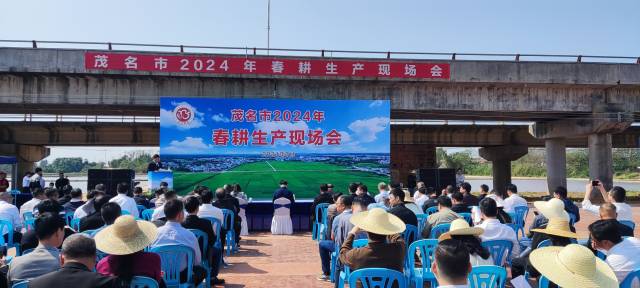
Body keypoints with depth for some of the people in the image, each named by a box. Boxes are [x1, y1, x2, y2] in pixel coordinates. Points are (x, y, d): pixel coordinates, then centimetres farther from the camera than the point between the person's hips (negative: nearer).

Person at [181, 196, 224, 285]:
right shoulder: (205, 223, -25)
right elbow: (212, 241, -12)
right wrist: (215, 235, 9)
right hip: (202, 254, -3)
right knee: (218, 250, 26)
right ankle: (213, 277, 23)